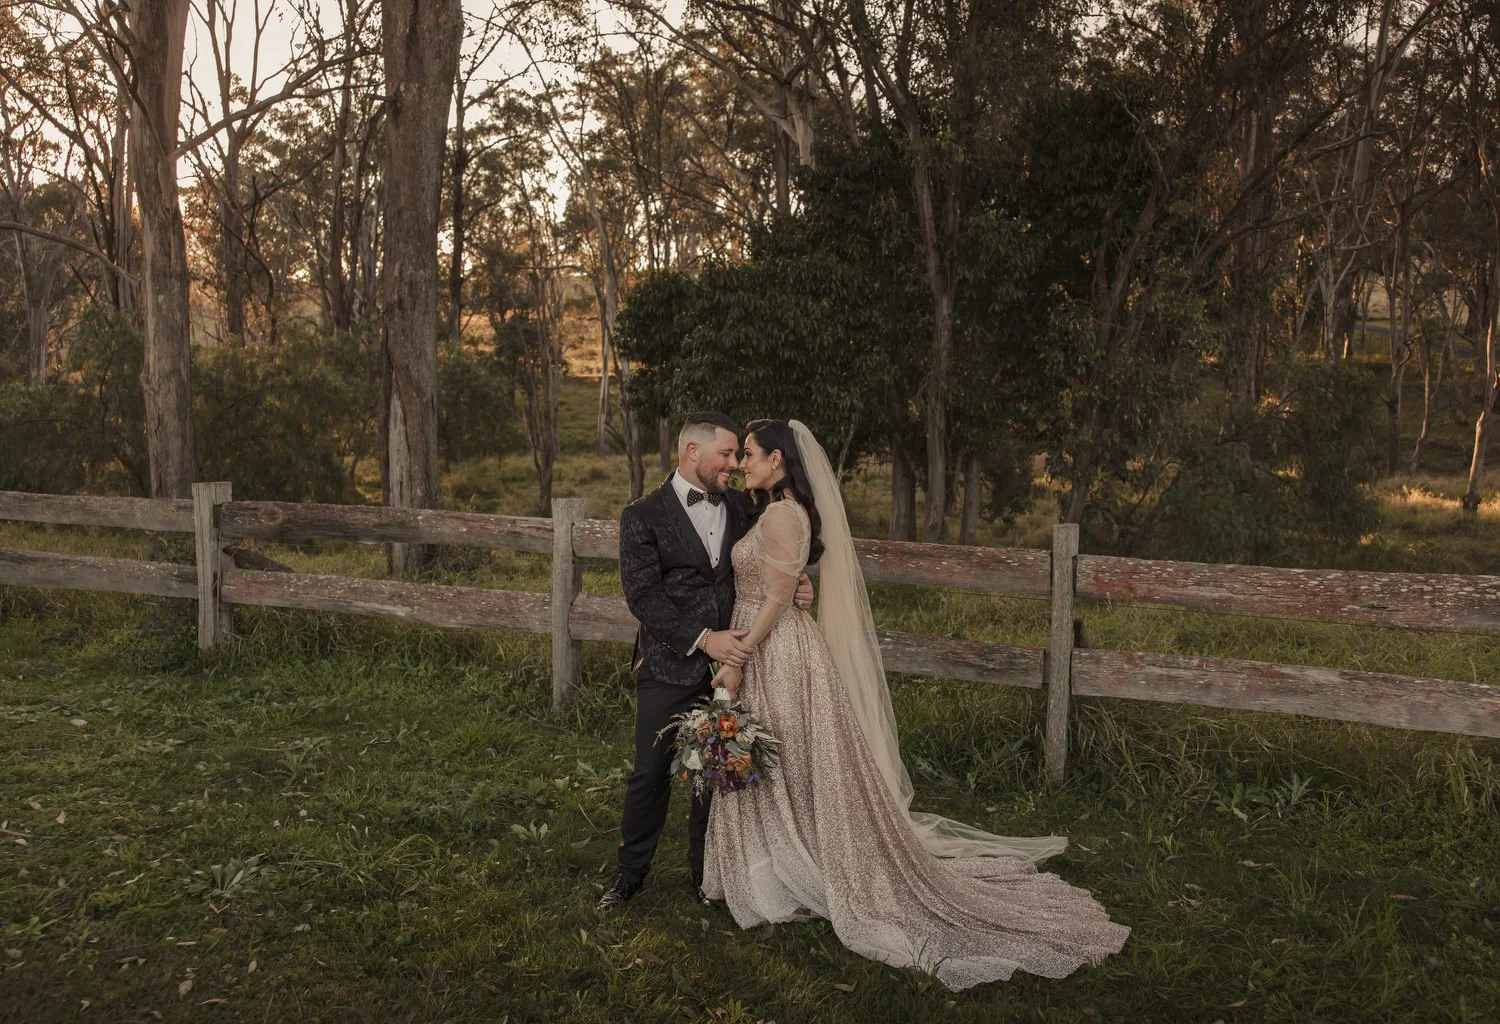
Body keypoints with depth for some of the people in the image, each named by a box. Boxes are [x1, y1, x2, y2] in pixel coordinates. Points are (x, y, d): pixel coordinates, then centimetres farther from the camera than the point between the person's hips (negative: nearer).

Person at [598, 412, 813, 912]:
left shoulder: (740, 507, 8)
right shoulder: (643, 516, -6)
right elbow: (642, 595, -14)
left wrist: (795, 585, -4)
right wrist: (702, 639, -21)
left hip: (728, 664, 4)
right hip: (669, 669, -4)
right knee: (651, 775, 6)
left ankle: (706, 872, 30)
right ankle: (630, 872, 25)